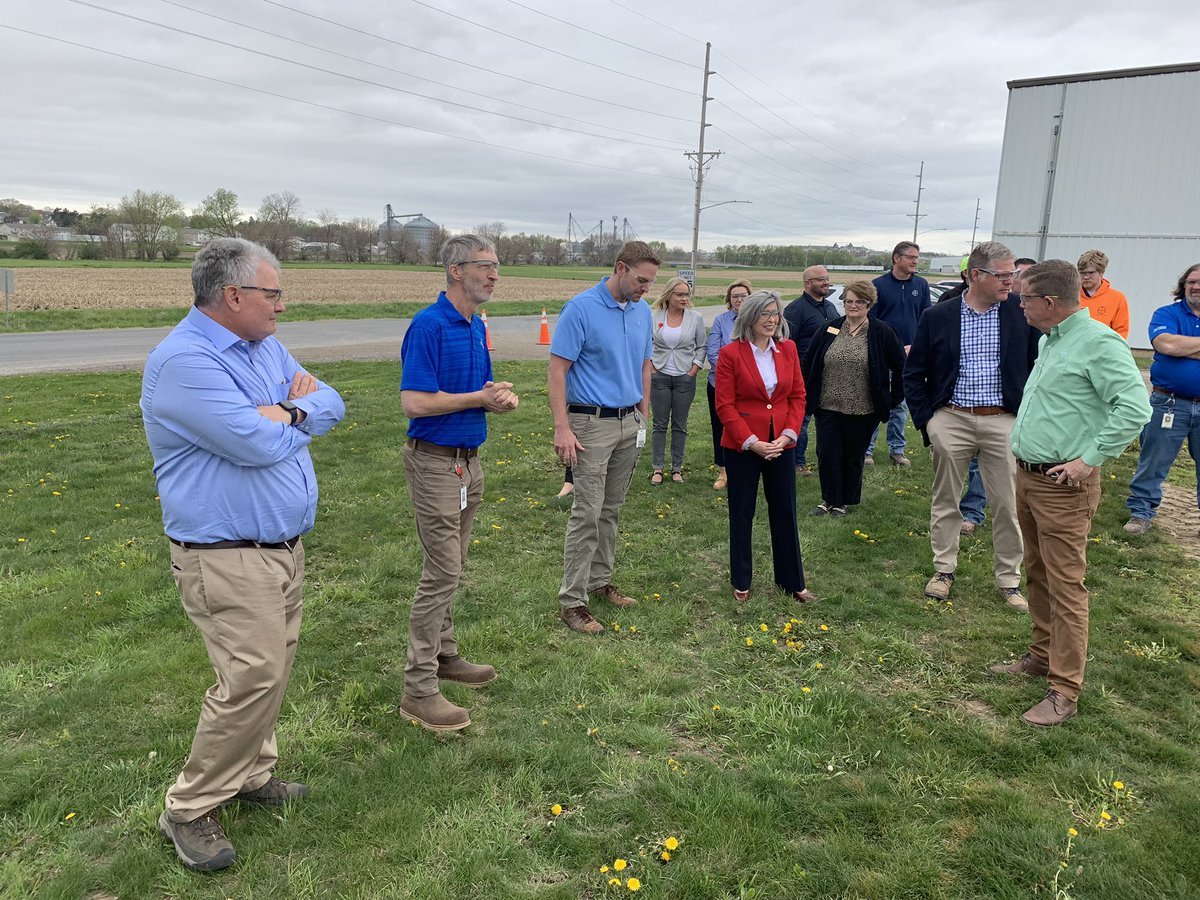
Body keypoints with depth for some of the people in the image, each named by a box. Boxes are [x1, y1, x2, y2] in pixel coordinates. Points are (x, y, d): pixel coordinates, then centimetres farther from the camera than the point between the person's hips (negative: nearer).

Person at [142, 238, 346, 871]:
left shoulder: (266, 348, 11)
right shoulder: (183, 360, -19)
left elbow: (330, 405, 8)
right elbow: (257, 443, -27)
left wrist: (284, 410, -12)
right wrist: (294, 413, -6)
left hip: (284, 545, 9)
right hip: (227, 558, -9)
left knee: (272, 669, 15)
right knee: (252, 679, -8)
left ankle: (250, 775, 34)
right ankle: (189, 810, 11)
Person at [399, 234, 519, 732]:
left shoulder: (477, 327, 10)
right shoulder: (428, 325, -17)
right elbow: (414, 402, -23)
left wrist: (500, 396, -3)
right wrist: (480, 398, -18)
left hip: (468, 460, 9)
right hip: (435, 461, -9)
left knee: (451, 567, 17)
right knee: (441, 571, -6)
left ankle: (443, 654, 32)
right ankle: (419, 689, 3)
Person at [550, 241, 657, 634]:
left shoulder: (642, 311, 8)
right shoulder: (580, 309, -12)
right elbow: (557, 370, -14)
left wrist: (644, 415, 15)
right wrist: (562, 428, -19)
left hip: (630, 423, 7)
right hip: (592, 424, -6)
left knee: (611, 510, 14)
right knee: (587, 513, -6)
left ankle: (600, 580, 28)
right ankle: (572, 599, 2)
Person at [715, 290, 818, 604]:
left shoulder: (788, 349, 4)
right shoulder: (730, 353, -8)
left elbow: (798, 396, 5)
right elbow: (725, 405, -10)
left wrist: (787, 435, -8)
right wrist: (752, 442, -16)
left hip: (781, 444, 4)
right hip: (743, 446, -3)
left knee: (785, 512, 11)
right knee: (742, 514, 9)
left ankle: (792, 581, 25)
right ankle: (741, 583, 23)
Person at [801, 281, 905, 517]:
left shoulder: (882, 333, -4)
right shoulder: (829, 330, 3)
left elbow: (900, 367, 3)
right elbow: (808, 363, 10)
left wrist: (893, 399, 2)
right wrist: (808, 396, 7)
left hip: (863, 410, -2)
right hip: (828, 407, 2)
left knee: (853, 458, 10)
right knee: (827, 455, 1)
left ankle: (844, 502, 25)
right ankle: (829, 500, 17)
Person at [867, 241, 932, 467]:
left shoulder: (921, 285, 7)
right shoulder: (879, 285, -3)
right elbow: (871, 320, -3)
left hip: (909, 356, 3)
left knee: (901, 405, 10)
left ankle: (897, 449, 19)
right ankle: (866, 449, 6)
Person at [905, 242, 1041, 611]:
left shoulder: (1021, 315, -1)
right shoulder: (937, 317, -1)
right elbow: (913, 373, 5)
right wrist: (925, 420, -1)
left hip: (1004, 422, 0)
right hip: (950, 420, 0)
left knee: (1009, 505, 5)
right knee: (945, 500, 11)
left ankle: (1009, 579, 20)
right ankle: (944, 570, 26)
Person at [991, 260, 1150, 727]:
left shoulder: (1099, 342, -16)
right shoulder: (1049, 340, 12)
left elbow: (1135, 408, -23)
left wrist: (1090, 460, -21)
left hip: (1063, 487, -9)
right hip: (1028, 476, 9)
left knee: (1065, 586, -4)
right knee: (1037, 574, 19)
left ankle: (1064, 692, 3)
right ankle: (1042, 655, 34)